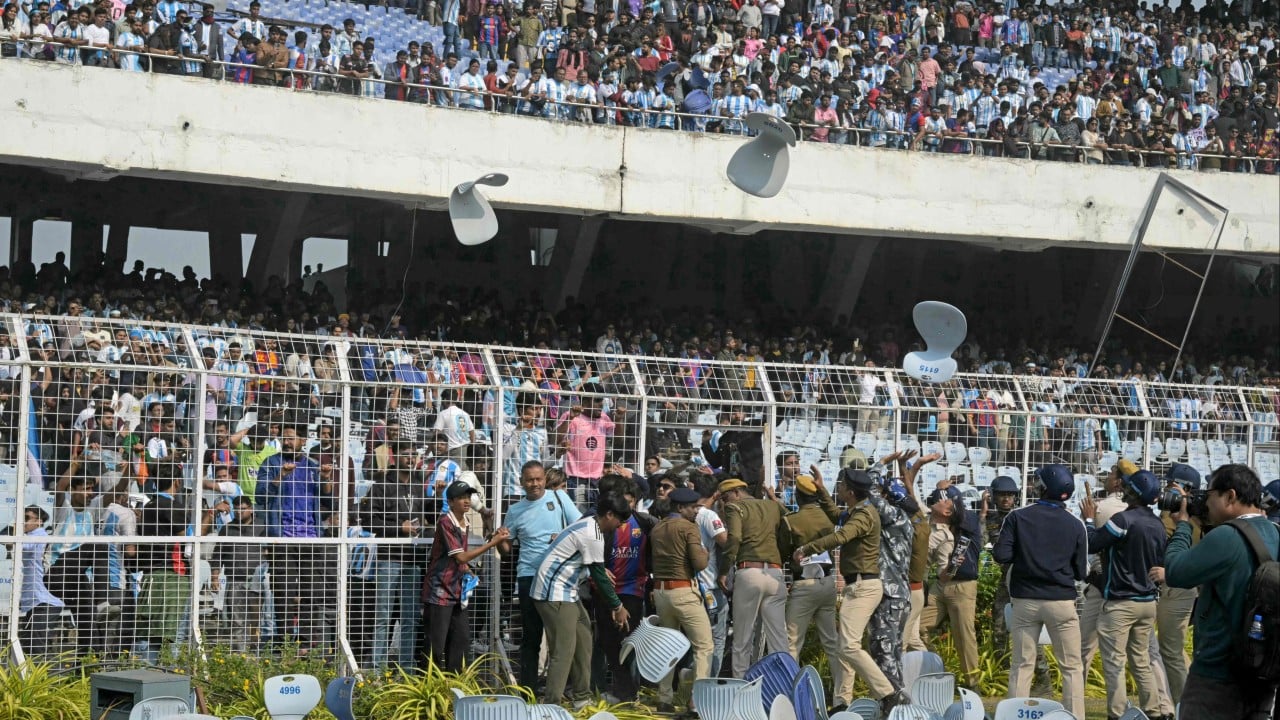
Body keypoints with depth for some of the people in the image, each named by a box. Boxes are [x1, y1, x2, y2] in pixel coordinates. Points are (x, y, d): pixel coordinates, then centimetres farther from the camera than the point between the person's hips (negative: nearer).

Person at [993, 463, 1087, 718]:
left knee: (1022, 665, 8)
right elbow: (1081, 573, 0)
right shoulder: (1075, 525, -4)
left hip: (1025, 601, 1)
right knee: (1072, 667, 6)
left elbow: (1001, 555, -9)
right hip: (1061, 602, -1)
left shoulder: (1017, 517, -5)